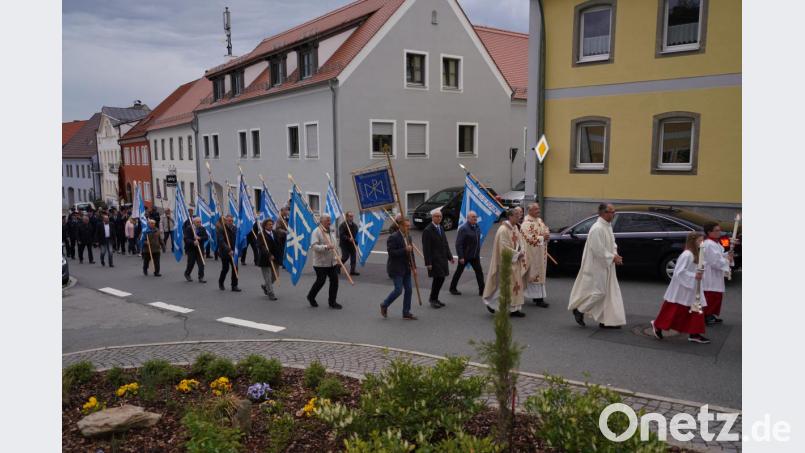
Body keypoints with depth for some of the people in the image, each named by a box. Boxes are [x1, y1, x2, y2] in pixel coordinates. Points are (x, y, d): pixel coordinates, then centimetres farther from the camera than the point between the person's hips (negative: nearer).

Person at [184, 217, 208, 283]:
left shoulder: (202, 229, 3)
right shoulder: (188, 229, -9)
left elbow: (206, 237, -6)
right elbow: (186, 239, -18)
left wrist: (199, 238, -24)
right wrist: (193, 242, -34)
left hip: (199, 249, 3)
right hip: (191, 249, -3)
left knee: (201, 264, -5)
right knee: (191, 263, 6)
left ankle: (201, 277, 1)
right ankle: (187, 274, 34)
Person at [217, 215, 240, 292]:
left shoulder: (234, 228, 5)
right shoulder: (220, 229, -10)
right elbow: (221, 241, -18)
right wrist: (228, 250, -26)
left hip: (232, 251, 4)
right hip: (224, 252, -4)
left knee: (235, 268, -3)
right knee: (225, 268, 4)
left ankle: (234, 285, 5)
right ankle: (220, 283, 29)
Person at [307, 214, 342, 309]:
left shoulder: (332, 230, 9)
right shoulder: (316, 232, -14)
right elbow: (313, 246, -23)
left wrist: (336, 256, 19)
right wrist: (326, 247, -34)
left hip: (332, 262, 6)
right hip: (321, 263, -6)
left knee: (334, 280, 3)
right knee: (320, 281, 3)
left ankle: (332, 301, 15)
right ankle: (311, 297, 28)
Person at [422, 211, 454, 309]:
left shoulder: (441, 228, 14)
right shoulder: (427, 230, -11)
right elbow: (426, 248, -14)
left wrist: (449, 256, 11)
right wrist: (428, 263, -17)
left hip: (442, 259, 8)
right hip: (434, 260, -7)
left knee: (441, 279, 8)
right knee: (437, 279, -7)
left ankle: (434, 298, 22)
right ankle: (432, 299, 9)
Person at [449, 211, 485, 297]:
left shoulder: (477, 227, 5)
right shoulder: (463, 228, -18)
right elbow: (458, 244, -19)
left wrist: (478, 253, 11)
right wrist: (461, 257, -21)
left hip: (475, 256, 6)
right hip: (465, 256, -6)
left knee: (479, 272, 1)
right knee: (459, 272, 9)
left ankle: (482, 290, 7)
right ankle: (452, 288, 25)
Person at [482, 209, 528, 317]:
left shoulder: (515, 228, 9)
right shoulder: (503, 230, -18)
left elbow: (519, 242, 12)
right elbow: (505, 248, -20)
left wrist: (521, 252, -6)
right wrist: (518, 254, -13)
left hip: (515, 262, 9)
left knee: (516, 284, 9)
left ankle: (514, 309, 15)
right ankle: (491, 303, 14)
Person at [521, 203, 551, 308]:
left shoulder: (539, 220, 13)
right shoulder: (527, 223, -15)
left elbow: (546, 230, 17)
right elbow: (529, 238, -22)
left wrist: (547, 236, -5)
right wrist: (542, 238, -17)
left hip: (541, 254, 9)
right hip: (532, 254, -9)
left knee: (540, 273, 11)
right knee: (534, 274, -5)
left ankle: (538, 296, 18)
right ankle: (538, 298, -3)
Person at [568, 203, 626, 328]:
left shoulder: (608, 226, 9)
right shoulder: (597, 229, -22)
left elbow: (612, 243, 18)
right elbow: (598, 250, -24)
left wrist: (615, 255, 0)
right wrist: (613, 258, -16)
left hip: (606, 266, 10)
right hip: (597, 267, -10)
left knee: (608, 293, 10)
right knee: (597, 292, -3)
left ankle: (606, 321, 16)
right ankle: (579, 309, 16)